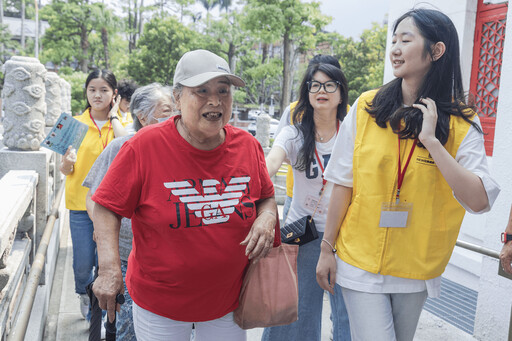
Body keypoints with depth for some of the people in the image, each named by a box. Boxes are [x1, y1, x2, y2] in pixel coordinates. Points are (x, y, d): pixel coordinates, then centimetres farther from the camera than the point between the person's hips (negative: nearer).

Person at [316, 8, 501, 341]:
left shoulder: (462, 123, -6)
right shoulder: (366, 107, -6)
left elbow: (480, 201, -17)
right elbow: (343, 185, -3)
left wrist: (431, 141, -22)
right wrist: (327, 249, -1)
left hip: (417, 269, 2)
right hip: (360, 261, -1)